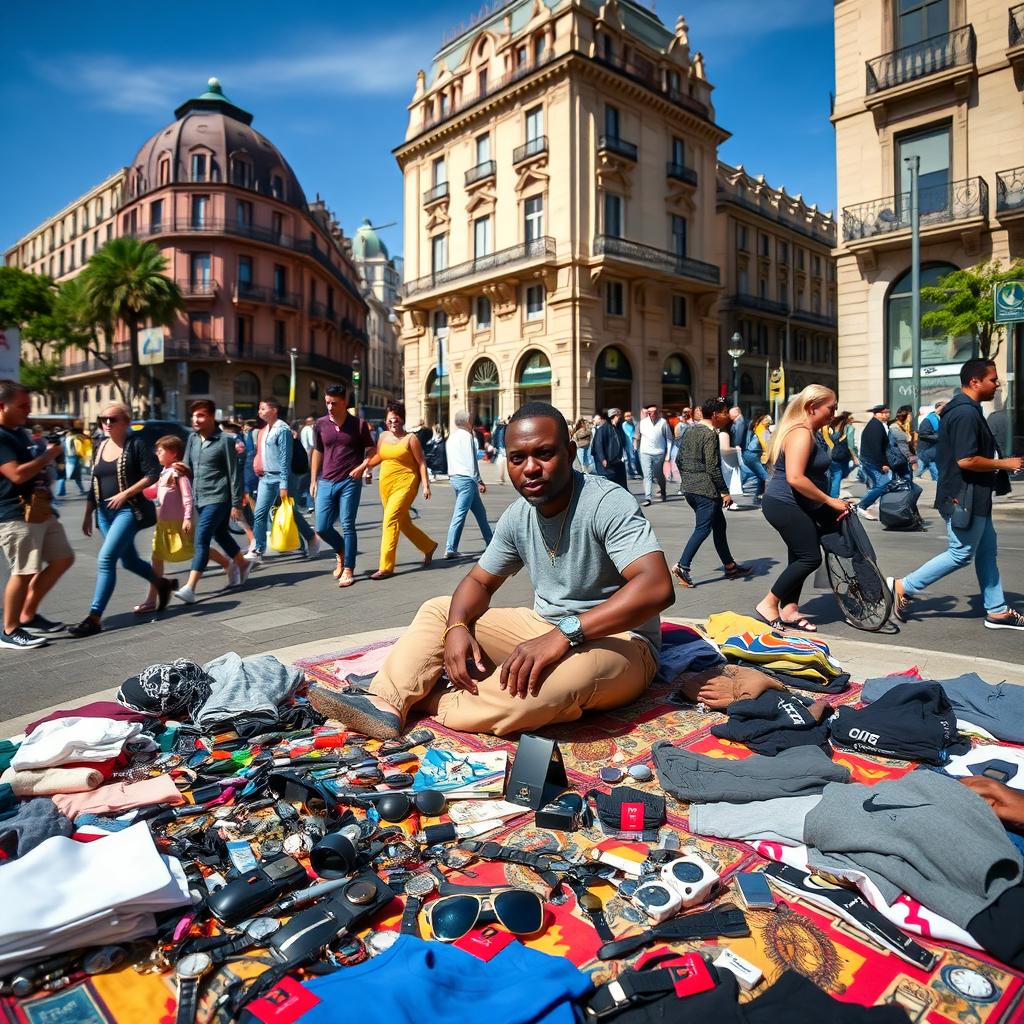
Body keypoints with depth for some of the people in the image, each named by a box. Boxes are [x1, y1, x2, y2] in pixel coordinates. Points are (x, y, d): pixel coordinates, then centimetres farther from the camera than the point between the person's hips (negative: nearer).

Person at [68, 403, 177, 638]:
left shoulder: (136, 444, -8)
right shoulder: (99, 447, 11)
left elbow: (153, 474, -14)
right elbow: (94, 484, 16)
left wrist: (125, 493, -20)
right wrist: (88, 514, 15)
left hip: (129, 510, -7)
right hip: (105, 512, 7)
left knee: (105, 559, -15)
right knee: (129, 560, 16)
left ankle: (94, 618, -12)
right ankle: (162, 584, 41)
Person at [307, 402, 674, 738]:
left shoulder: (606, 503, -20)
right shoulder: (518, 516, 1)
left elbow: (657, 587, -32)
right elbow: (479, 582, 9)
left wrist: (564, 634, -39)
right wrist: (456, 627, -14)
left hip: (619, 641, -7)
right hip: (545, 629, 7)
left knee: (573, 668, -41)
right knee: (438, 609, 5)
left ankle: (431, 702, -21)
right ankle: (386, 704, -18)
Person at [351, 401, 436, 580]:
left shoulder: (410, 438, -4)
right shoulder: (383, 436, 11)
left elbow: (421, 463, -3)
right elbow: (377, 457, 12)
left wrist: (426, 485, -8)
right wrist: (362, 467, -5)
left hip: (405, 484, -6)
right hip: (386, 485, 6)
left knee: (390, 520, -16)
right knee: (404, 523, 15)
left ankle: (386, 567, -14)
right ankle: (429, 547, 39)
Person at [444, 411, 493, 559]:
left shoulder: (452, 436, 16)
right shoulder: (466, 436, -10)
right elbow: (471, 460, -15)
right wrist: (479, 481, -10)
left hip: (454, 477, 9)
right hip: (466, 478, -9)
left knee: (479, 511, 17)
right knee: (460, 514, -9)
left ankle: (490, 541, 26)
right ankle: (450, 549, -10)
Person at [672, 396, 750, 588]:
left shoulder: (689, 431, 13)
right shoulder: (710, 434, -13)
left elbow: (679, 460, 17)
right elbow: (713, 468, -18)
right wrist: (724, 492, -14)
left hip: (688, 488, 9)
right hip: (705, 489, -9)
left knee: (719, 525, 16)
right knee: (703, 529, -5)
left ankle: (730, 566, 23)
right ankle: (682, 566, -10)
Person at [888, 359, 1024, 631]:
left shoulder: (961, 409, 13)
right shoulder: (966, 413, -20)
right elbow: (966, 460, -27)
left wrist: (999, 463, 16)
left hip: (973, 496, 11)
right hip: (965, 498, -11)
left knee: (986, 551, 14)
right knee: (961, 554, -2)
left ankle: (997, 611, 22)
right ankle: (904, 587, 5)